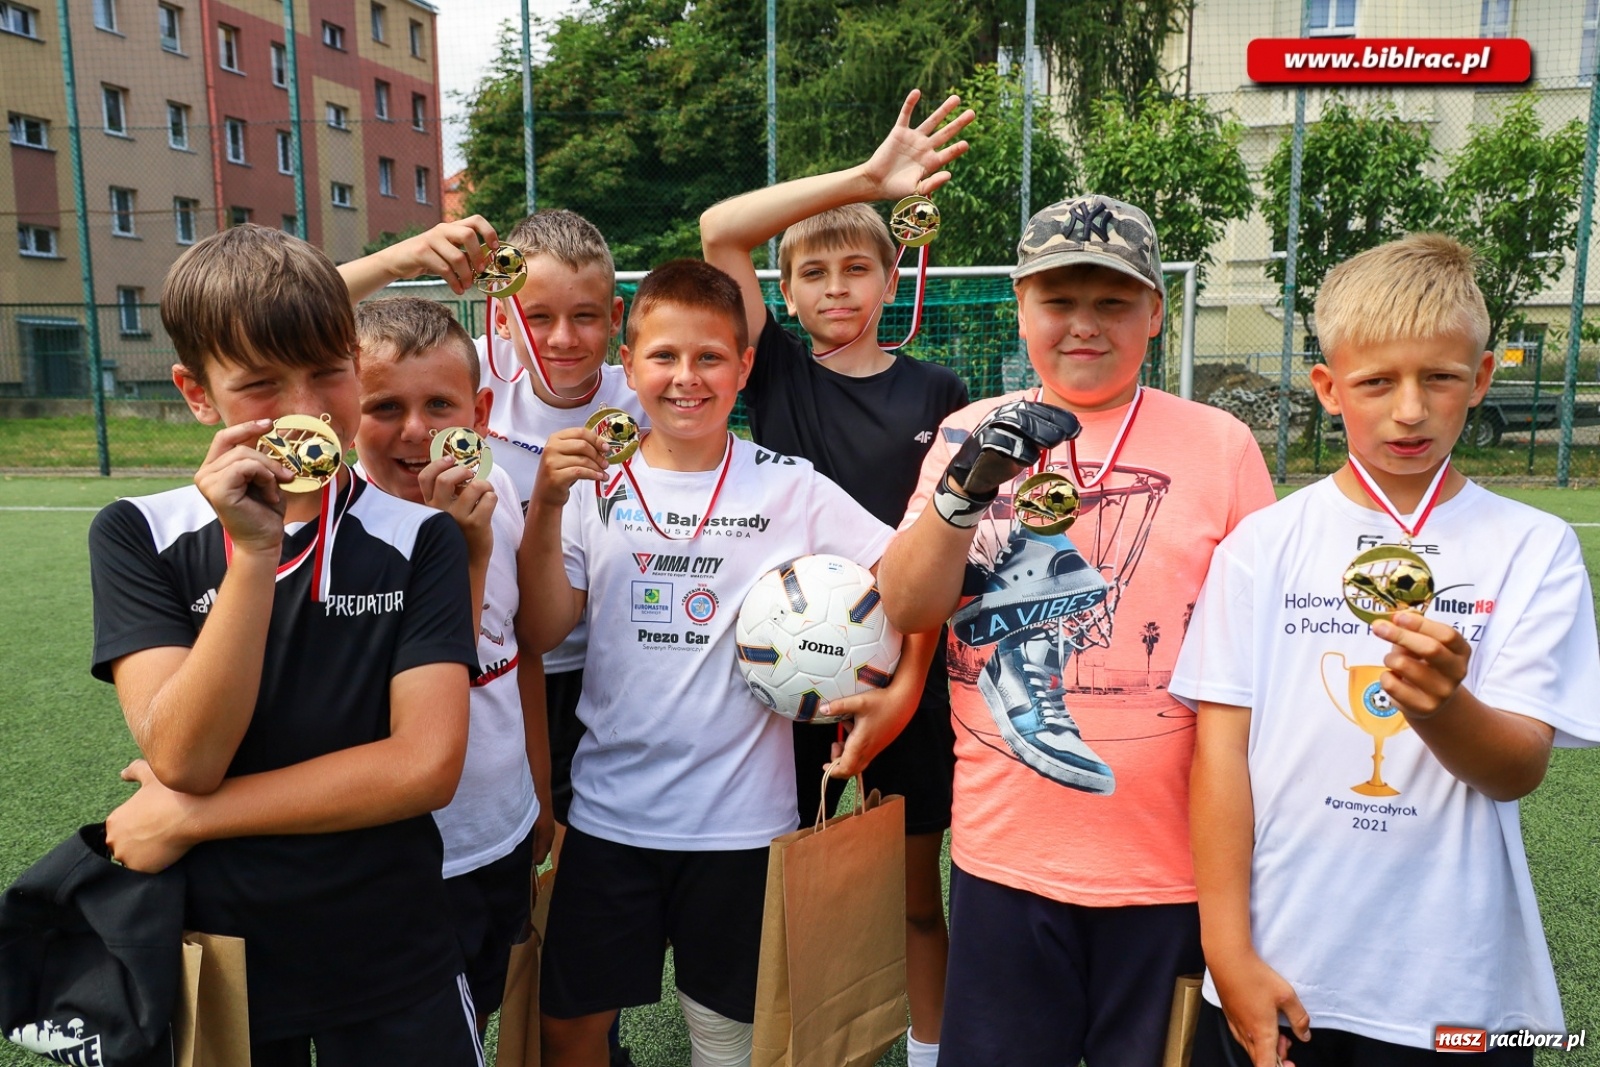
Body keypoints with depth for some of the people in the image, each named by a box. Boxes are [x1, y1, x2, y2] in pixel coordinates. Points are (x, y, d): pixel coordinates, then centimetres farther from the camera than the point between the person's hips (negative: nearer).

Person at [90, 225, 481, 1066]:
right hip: (211, 951, 1)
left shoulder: (419, 539, -9)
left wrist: (187, 818, -14)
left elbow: (426, 766, -16)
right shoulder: (137, 537, -6)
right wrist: (254, 552, -26)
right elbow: (181, 759, -17)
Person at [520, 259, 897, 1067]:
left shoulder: (788, 488, -7)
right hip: (610, 809, 2)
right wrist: (546, 505, -17)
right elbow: (541, 630, -7)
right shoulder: (596, 484, -2)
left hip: (739, 817, -1)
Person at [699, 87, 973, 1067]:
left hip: (905, 663, 0)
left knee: (917, 890, 13)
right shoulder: (777, 373, 2)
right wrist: (865, 177, -15)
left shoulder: (936, 393, 1)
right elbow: (719, 232, -8)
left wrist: (913, 673, -9)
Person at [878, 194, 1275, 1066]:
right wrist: (964, 491, -21)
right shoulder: (971, 434, 2)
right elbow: (905, 611, -5)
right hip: (1003, 853, 2)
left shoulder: (1221, 445, -3)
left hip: (1171, 864, -1)